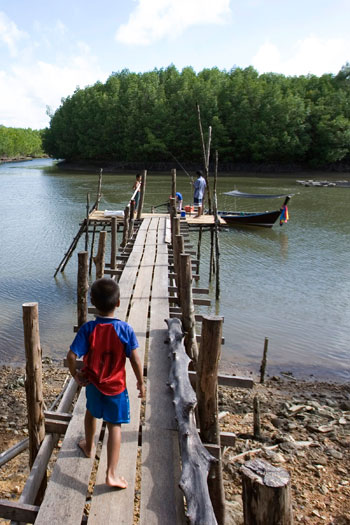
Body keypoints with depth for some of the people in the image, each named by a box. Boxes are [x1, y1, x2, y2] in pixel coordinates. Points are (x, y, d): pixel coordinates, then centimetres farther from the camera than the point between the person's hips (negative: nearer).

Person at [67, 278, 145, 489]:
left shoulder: (88, 328, -17)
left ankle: (89, 447, 52)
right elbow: (135, 360, -17)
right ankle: (111, 474, 9)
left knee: (91, 412, 30)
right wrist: (141, 382, -2)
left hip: (93, 383, 2)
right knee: (115, 426, 8)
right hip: (116, 386, -2)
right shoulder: (125, 329, -20)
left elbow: (72, 356, -19)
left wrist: (76, 375, 0)